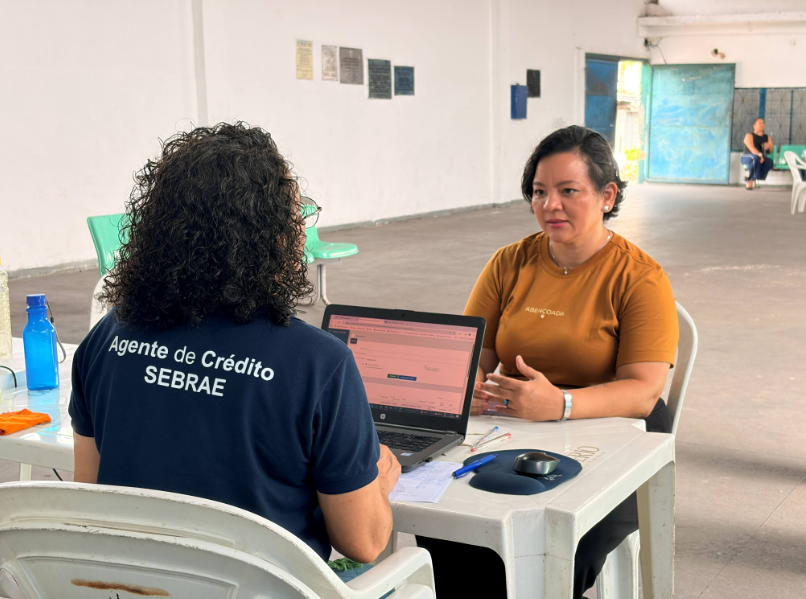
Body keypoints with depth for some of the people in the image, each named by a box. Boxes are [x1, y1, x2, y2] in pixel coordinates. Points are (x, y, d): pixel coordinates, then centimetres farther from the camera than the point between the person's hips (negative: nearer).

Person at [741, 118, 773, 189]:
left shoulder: (767, 137, 20)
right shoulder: (749, 136, 2)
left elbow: (771, 151, 14)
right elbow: (751, 148, -16)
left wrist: (768, 147, -11)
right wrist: (759, 155, -33)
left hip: (761, 159, 4)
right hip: (747, 158, -4)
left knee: (770, 162, -32)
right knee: (756, 157, -41)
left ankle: (750, 180, -32)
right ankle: (750, 181, -37)